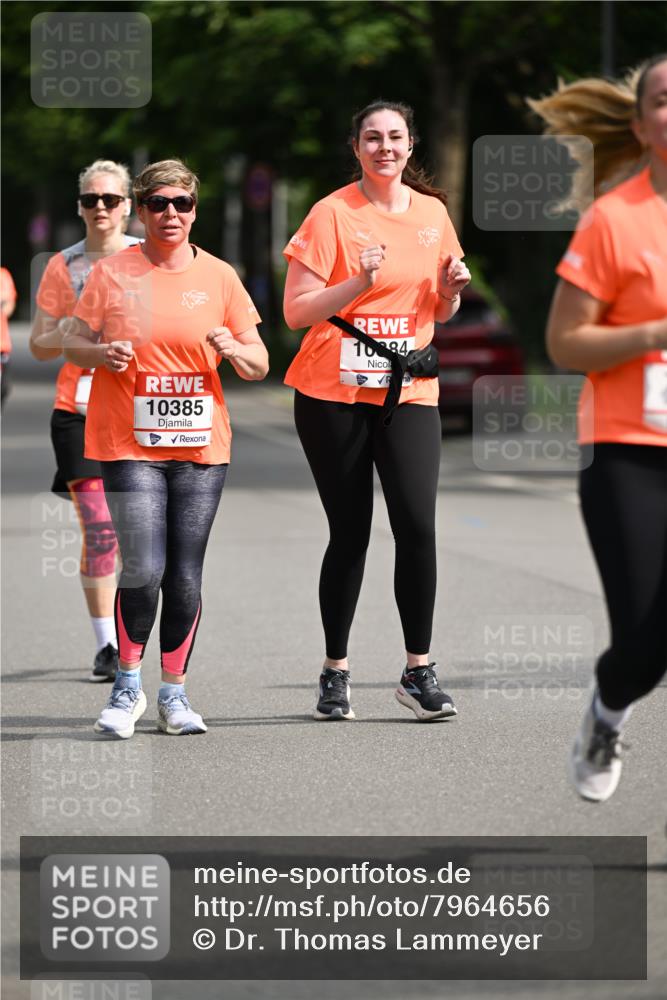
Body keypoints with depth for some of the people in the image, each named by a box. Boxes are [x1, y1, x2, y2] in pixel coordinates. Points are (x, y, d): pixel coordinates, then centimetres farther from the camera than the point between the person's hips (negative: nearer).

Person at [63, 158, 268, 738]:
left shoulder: (219, 277, 6)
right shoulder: (112, 273, 2)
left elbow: (259, 365, 9)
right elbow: (74, 345, 7)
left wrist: (235, 351, -13)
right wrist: (101, 353, -14)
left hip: (201, 449, 2)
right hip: (128, 444, -2)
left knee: (185, 576, 2)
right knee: (142, 569, -12)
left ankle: (174, 693, 14)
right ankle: (127, 688, 6)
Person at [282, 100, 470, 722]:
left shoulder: (432, 213, 9)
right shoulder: (332, 214, -5)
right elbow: (296, 311, -9)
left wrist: (451, 286, -2)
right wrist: (359, 283, -21)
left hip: (409, 392, 3)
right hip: (333, 395, -3)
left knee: (417, 525, -10)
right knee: (349, 533, 0)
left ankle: (419, 671, -2)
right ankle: (334, 674, 12)